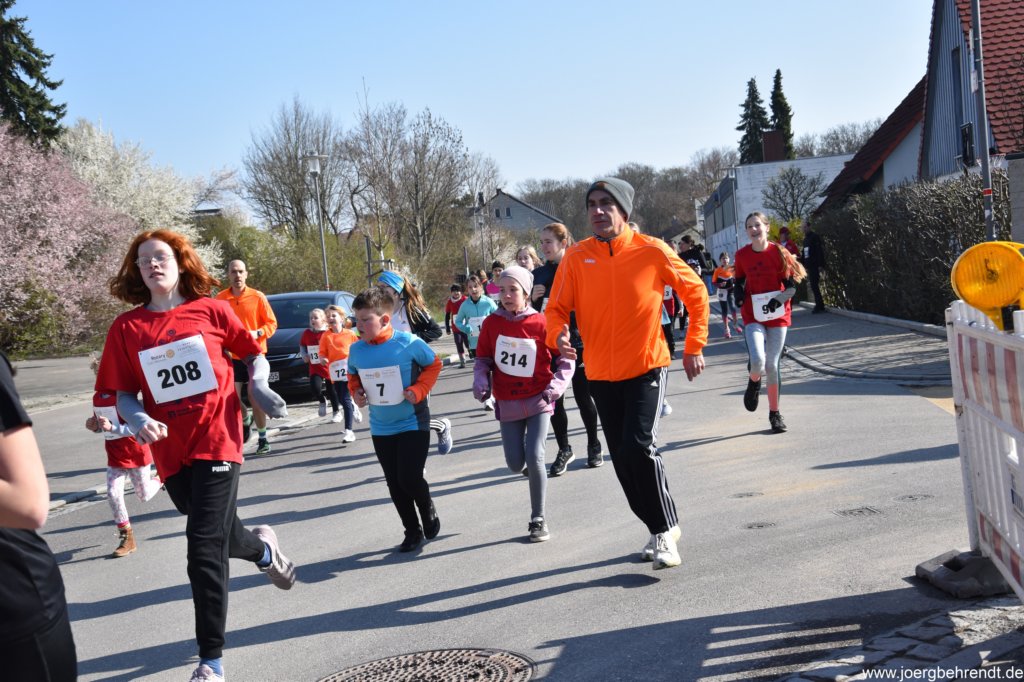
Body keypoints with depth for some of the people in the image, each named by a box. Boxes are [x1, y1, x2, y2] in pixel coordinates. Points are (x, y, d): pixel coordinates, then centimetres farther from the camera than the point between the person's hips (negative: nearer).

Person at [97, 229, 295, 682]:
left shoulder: (212, 310, -4)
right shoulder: (126, 327, -1)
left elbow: (255, 354, 9)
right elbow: (123, 394, 2)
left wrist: (258, 385, -10)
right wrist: (138, 420, -17)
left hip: (217, 442, -3)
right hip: (171, 452, 3)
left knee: (205, 550, -8)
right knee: (218, 534, 20)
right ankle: (262, 547, 57)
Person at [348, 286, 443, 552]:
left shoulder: (409, 343, -18)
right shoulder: (356, 349, -6)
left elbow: (434, 364, -3)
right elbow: (353, 375, 15)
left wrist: (418, 390, -15)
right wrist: (356, 392, -5)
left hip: (413, 423, -4)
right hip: (381, 428, 5)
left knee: (410, 478, -9)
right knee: (394, 483, 11)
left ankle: (428, 510, 24)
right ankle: (412, 531, 29)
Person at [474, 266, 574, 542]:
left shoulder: (541, 324, -11)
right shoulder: (492, 323, -4)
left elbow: (565, 359, -1)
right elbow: (483, 358, 8)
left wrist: (555, 386, -13)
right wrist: (481, 382, -10)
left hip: (538, 401, -3)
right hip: (508, 404, 3)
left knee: (534, 458, -14)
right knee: (515, 464, 3)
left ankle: (538, 519, 2)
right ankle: (533, 467, 42)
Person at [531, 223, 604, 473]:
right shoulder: (538, 274, 6)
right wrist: (533, 299, -8)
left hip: (578, 344, -3)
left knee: (583, 398, 6)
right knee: (554, 399, 5)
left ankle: (594, 446, 25)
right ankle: (564, 450, 19)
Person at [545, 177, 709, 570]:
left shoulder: (652, 251, -8)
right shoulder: (576, 257, -2)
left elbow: (695, 292, 4)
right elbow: (557, 308, -1)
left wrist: (694, 347, 2)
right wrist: (558, 335, -23)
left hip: (645, 368, -4)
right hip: (601, 374, 4)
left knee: (639, 446, -18)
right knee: (622, 458, 10)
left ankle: (665, 530, 2)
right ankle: (660, 530, 29)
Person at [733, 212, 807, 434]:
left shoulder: (779, 253, -7)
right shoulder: (742, 255, 0)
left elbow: (792, 286, -4)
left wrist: (778, 300, -22)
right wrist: (739, 293, -5)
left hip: (778, 316, 0)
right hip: (753, 317, 1)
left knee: (772, 366, 3)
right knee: (758, 361, -21)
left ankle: (774, 413, 19)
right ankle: (754, 383, 16)